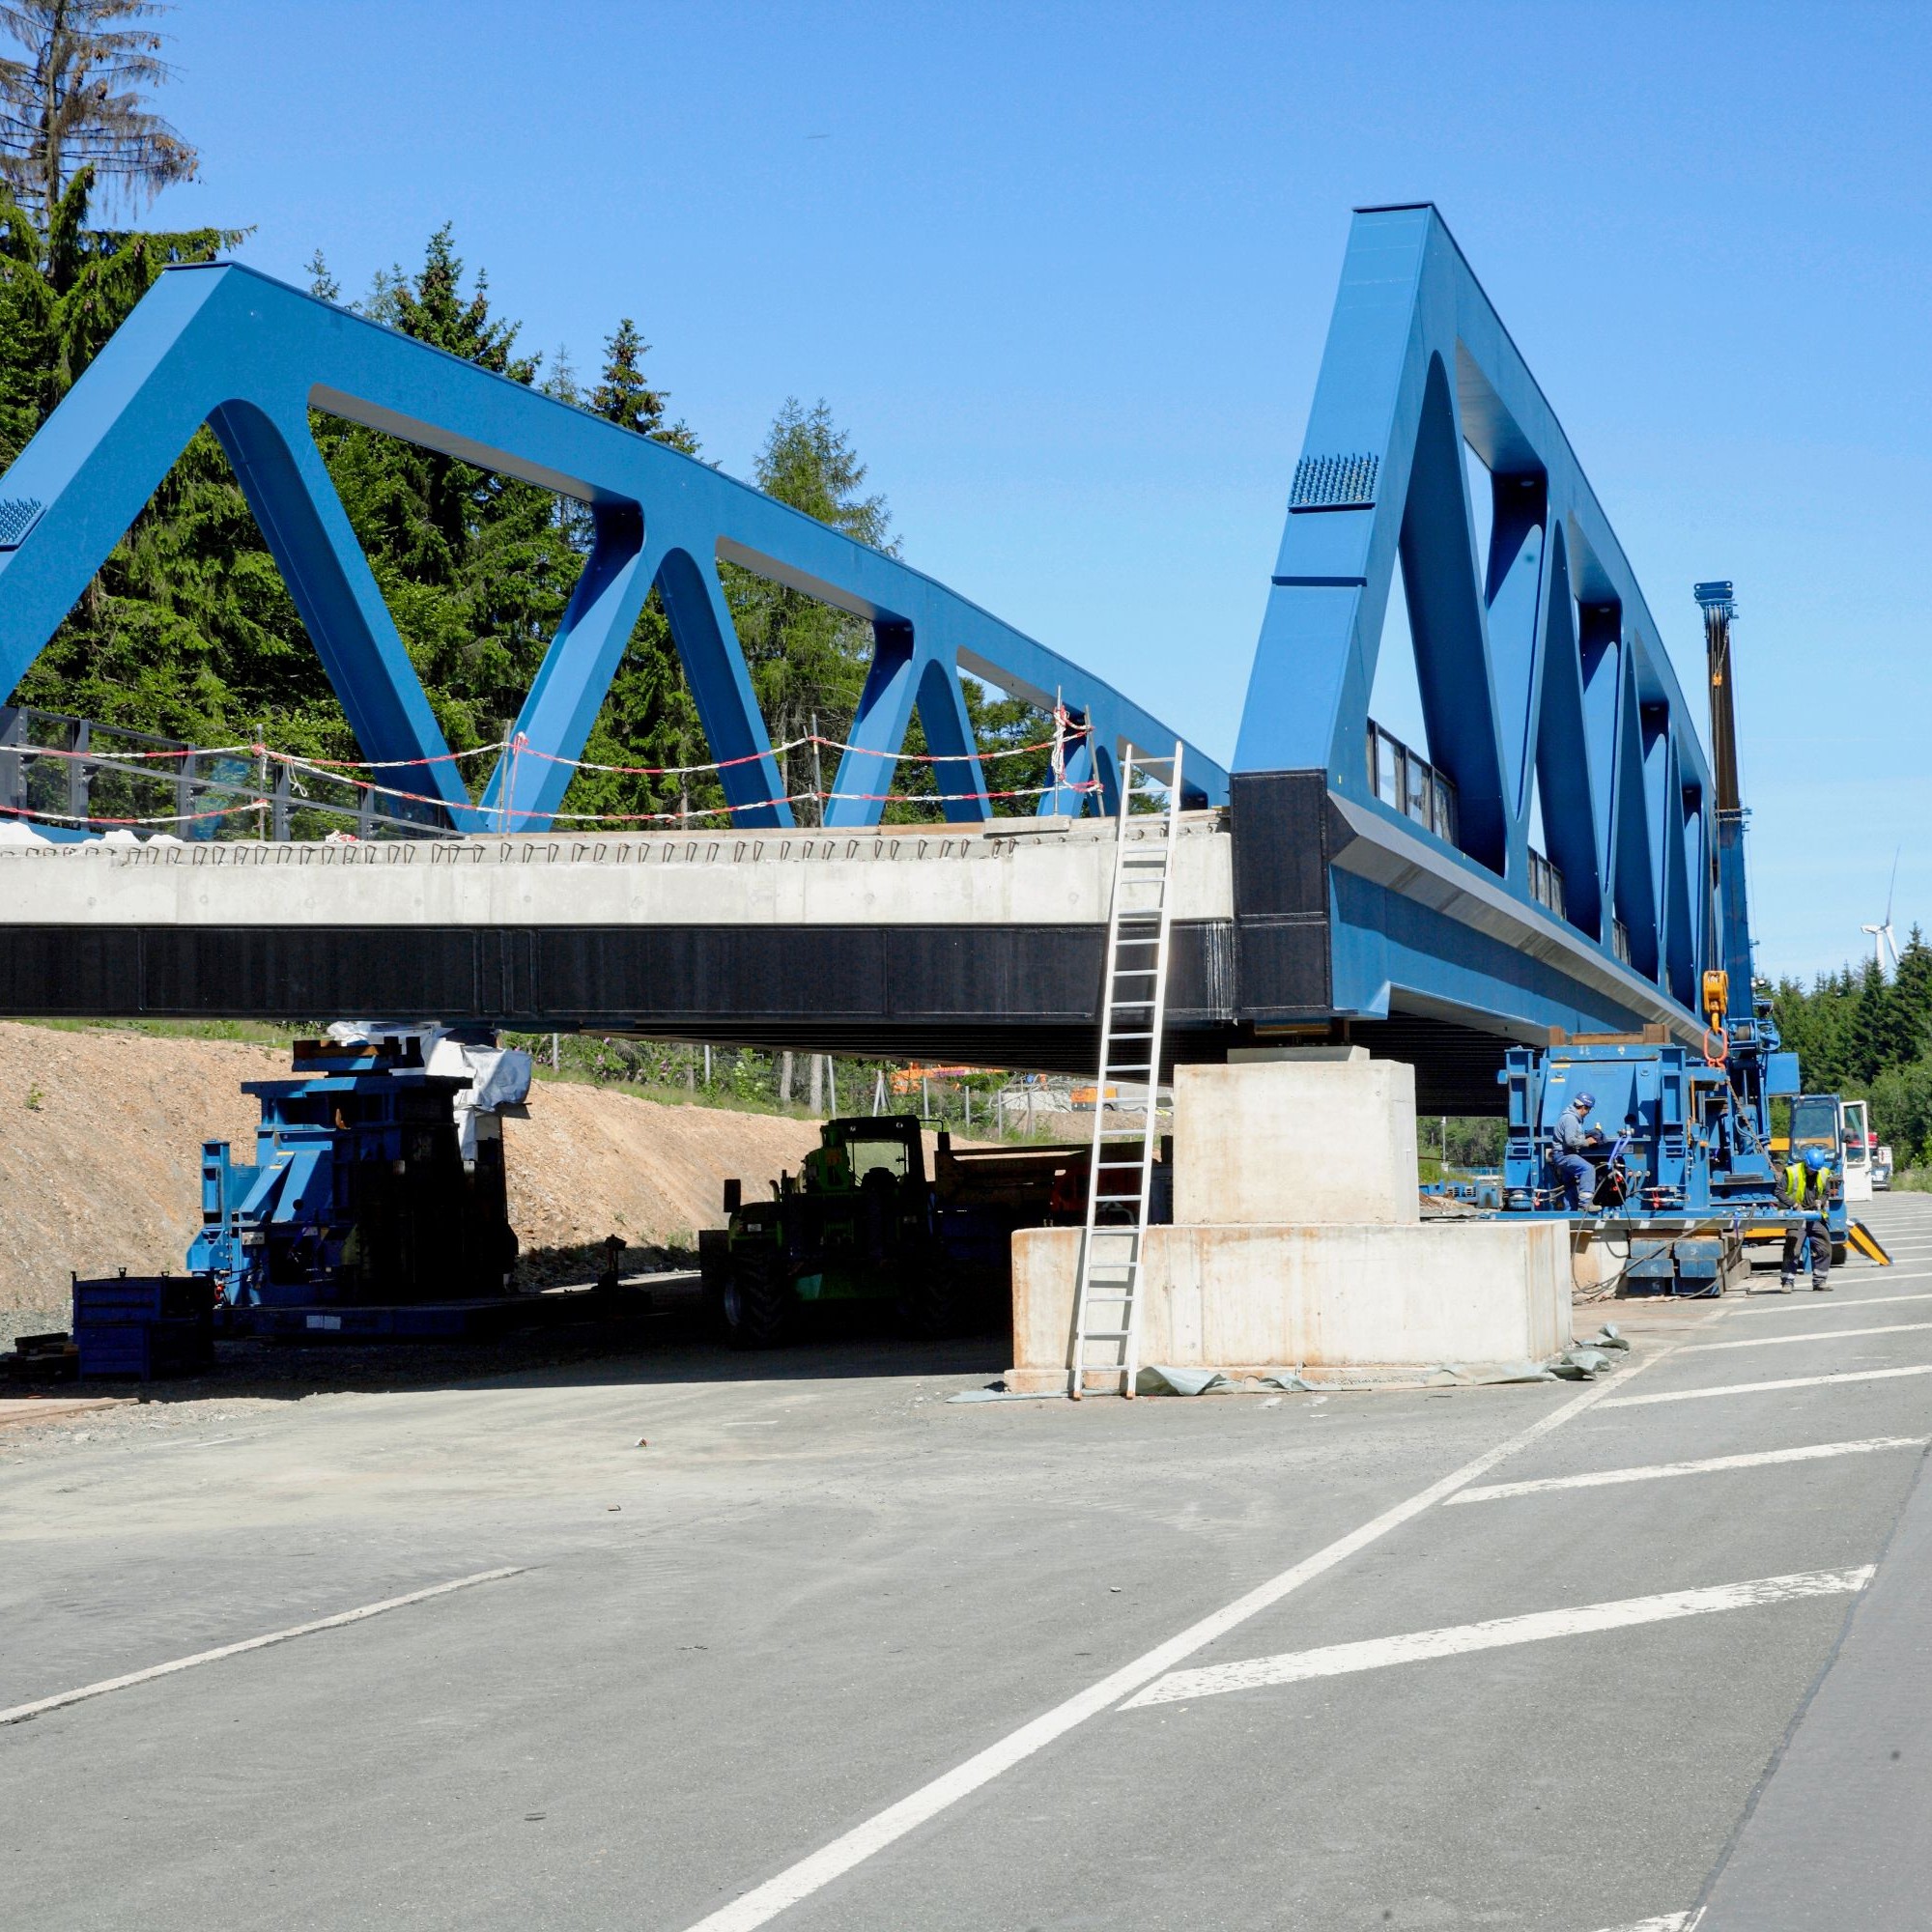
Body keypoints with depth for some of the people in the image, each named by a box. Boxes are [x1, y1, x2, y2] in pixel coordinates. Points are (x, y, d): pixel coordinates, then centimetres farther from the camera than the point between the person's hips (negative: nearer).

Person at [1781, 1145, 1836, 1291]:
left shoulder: (1824, 1173, 4)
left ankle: (1820, 1280, 14)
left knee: (1824, 1248, 4)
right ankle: (1788, 1281, -4)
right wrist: (1794, 1204, -18)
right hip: (1797, 1216, -4)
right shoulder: (1792, 1172, -9)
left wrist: (1820, 1201, -5)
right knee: (1792, 1248, -10)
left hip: (1816, 1216, 4)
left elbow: (1827, 1193, 16)